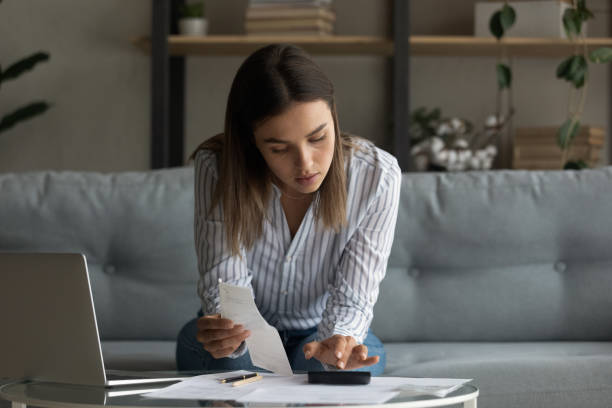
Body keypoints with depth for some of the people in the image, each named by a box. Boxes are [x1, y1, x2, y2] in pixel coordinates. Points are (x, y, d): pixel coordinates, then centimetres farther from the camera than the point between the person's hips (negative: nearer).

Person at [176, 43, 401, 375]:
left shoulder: (376, 177, -21)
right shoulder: (216, 167, -21)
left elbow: (351, 299, -19)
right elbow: (224, 281, -21)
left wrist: (338, 342, -43)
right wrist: (225, 332, -45)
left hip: (321, 333, 1)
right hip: (246, 334, 0)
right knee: (230, 359, -34)